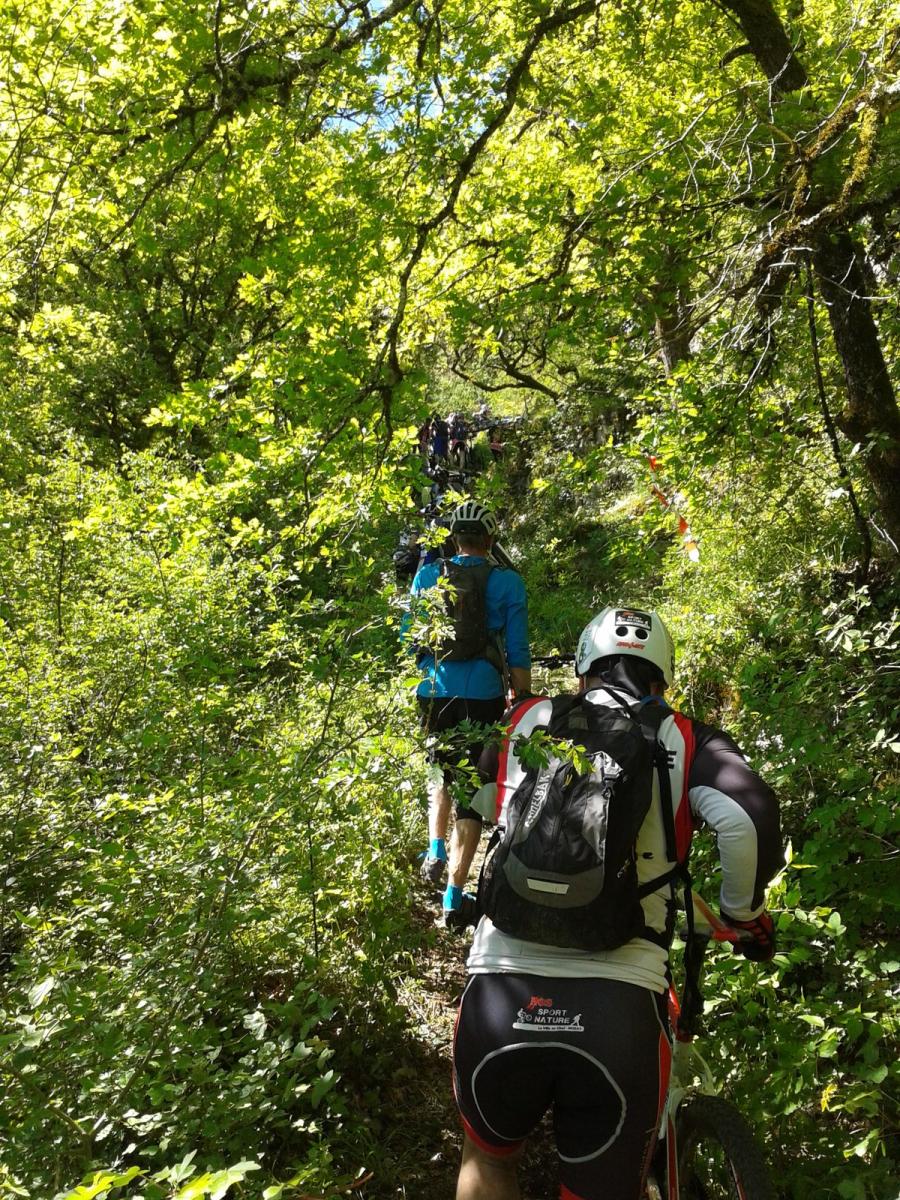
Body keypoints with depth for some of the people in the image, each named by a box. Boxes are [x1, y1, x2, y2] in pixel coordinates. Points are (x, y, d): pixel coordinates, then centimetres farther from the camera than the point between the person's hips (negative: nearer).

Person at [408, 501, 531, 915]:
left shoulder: (427, 575, 4)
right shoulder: (507, 582, -2)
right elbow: (517, 654, -4)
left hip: (434, 690, 3)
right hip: (482, 694, -2)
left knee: (441, 770, 29)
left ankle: (435, 848, 13)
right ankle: (453, 896, 10)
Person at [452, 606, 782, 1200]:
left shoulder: (526, 720, 12)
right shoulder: (685, 740, 7)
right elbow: (749, 818, -10)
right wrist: (745, 913, 8)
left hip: (500, 995, 1)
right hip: (619, 1007, -1)